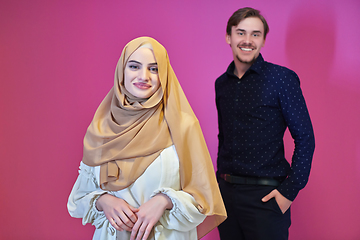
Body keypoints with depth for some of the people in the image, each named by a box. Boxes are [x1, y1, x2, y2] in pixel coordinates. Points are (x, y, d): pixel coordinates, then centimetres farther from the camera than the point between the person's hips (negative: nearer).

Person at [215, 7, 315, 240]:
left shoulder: (281, 78, -7)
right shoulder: (222, 83, 8)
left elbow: (305, 139, -8)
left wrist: (290, 190, -13)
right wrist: (221, 178, 11)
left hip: (265, 195, -4)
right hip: (225, 192, 5)